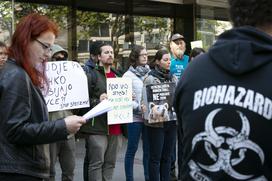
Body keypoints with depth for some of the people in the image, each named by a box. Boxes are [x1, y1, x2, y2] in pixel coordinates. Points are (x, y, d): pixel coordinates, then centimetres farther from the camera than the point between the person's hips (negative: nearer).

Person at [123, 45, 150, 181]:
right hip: (135, 117, -4)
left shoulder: (150, 74, 10)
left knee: (148, 149, 9)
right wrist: (139, 107, -18)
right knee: (132, 149, 3)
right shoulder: (128, 75, -3)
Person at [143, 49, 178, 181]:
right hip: (157, 122, -5)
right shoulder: (150, 79, -6)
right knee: (155, 157, 3)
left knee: (167, 156, 12)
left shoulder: (174, 78, 12)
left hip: (172, 121, 5)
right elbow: (147, 101, -11)